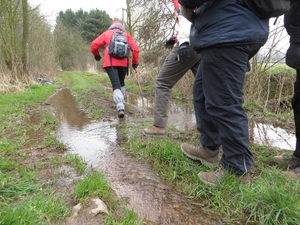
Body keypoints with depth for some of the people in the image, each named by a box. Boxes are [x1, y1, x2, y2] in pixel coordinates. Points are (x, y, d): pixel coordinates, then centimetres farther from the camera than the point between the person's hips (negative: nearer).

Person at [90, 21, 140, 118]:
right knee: (121, 83, 23)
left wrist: (96, 55, 27)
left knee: (116, 86, -10)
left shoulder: (107, 33, 16)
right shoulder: (126, 35, 18)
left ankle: (120, 107, -29)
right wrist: (135, 62, 16)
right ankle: (121, 103, 29)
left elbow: (94, 45, 10)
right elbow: (136, 49, 8)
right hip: (123, 63, 2)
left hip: (110, 63, -2)